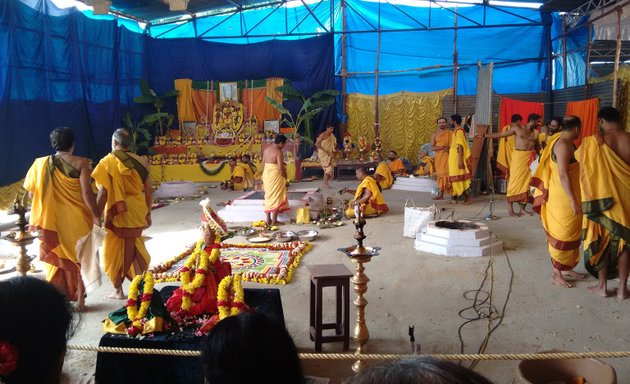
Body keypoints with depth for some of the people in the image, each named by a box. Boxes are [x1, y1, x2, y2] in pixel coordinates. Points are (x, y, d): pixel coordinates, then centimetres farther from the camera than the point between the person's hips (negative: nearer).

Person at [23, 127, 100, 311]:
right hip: (77, 220, -2)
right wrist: (96, 215, -10)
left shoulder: (41, 164, -1)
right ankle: (79, 299, 19)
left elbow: (31, 192, 3)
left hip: (52, 220, 2)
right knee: (79, 258, 14)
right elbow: (86, 193, -17)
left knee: (56, 260, 16)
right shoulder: (80, 163, -11)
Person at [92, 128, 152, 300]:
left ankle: (118, 290, 16)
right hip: (137, 213, 4)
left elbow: (103, 193, -14)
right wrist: (148, 213, 15)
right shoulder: (140, 161, 2)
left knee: (115, 251, 10)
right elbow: (149, 191, 4)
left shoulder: (108, 162, -9)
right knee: (133, 247, 18)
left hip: (118, 213, -4)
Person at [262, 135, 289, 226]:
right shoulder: (278, 151, -16)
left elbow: (263, 164, 13)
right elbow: (280, 167, -21)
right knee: (276, 197, 3)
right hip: (275, 176, -7)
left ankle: (268, 220, 19)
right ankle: (274, 220, 5)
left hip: (266, 175, 7)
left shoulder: (266, 149, 8)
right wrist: (284, 176, -6)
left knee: (268, 196, 15)